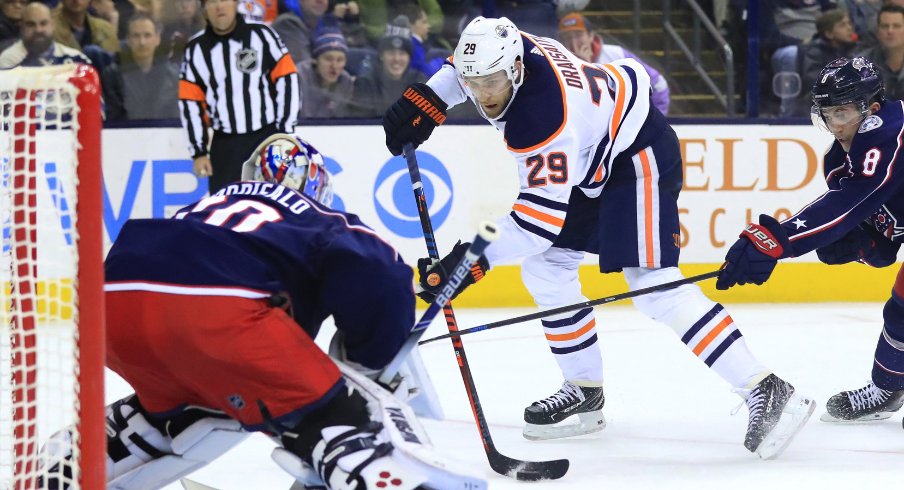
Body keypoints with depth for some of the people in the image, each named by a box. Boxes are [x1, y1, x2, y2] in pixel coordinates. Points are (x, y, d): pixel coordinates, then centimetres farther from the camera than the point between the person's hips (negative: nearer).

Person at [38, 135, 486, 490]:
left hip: (115, 298, 6)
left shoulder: (215, 204, 40)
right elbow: (381, 284, 4)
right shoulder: (324, 225, 24)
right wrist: (362, 362, 20)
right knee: (339, 412, 1)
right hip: (215, 308, -6)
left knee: (175, 406, 35)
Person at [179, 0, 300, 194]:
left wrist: (284, 133, -6)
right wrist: (199, 152, 3)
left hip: (268, 138, -2)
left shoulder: (261, 35, -3)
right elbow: (190, 103, 6)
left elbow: (286, 81, -3)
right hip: (225, 145, 2)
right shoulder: (196, 49, 4)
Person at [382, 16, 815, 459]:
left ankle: (765, 392, -22)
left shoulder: (543, 117, -36)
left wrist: (479, 259, -41)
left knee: (654, 287, -20)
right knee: (545, 269, 8)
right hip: (594, 163, 10)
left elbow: (544, 211, -37)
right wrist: (426, 99, 1)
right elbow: (465, 65, 14)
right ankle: (584, 392, 19)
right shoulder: (504, 48, -12)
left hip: (637, 156, -10)